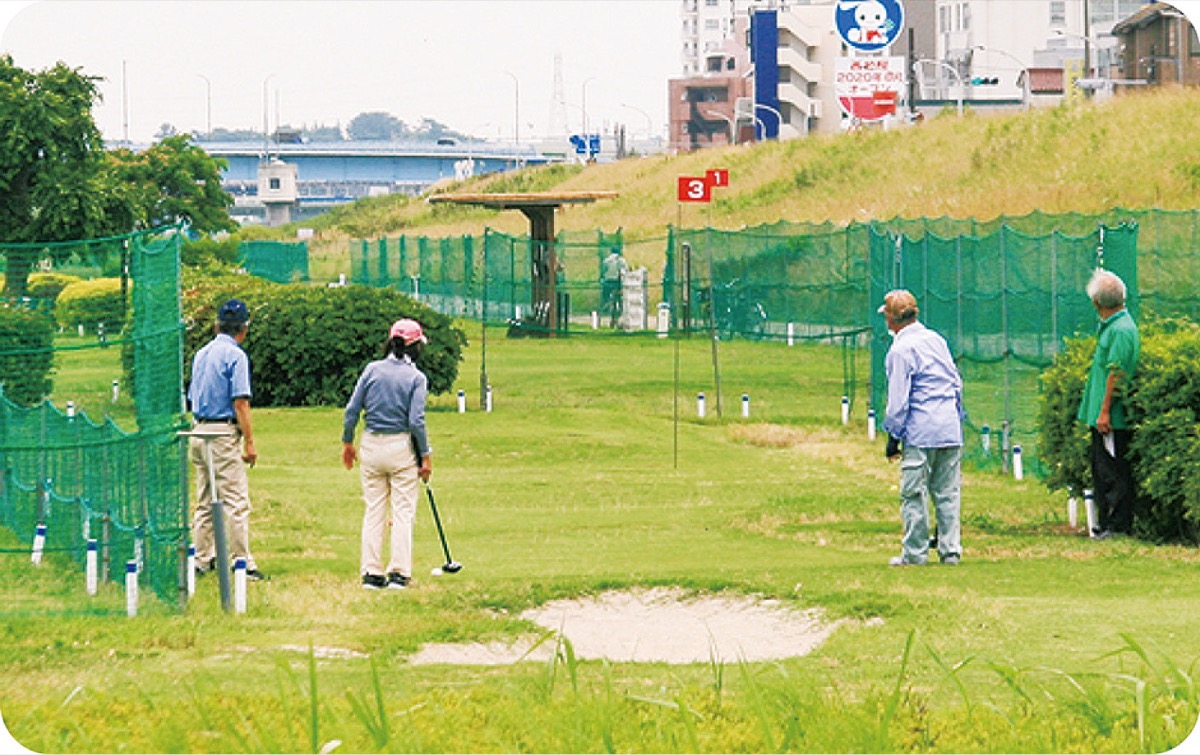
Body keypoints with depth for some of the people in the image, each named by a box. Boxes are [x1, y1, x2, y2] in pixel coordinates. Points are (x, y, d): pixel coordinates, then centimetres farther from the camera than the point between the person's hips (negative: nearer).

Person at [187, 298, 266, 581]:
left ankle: (202, 560, 15)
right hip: (224, 433, -8)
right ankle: (243, 563, -10)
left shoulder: (201, 354, 13)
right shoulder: (235, 355, -10)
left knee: (204, 502, 13)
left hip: (198, 431, 8)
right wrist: (249, 441, -14)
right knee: (236, 502, -7)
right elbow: (240, 402, -15)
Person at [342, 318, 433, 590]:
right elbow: (416, 421, -13)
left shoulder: (372, 370, 1)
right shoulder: (416, 378, -7)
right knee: (403, 512, 3)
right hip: (401, 446, -3)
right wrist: (425, 456, -6)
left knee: (373, 511, 9)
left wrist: (347, 442, 12)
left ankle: (371, 573, 8)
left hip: (371, 445, 3)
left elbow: (352, 409, 0)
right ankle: (399, 573, 0)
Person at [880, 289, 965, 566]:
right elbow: (957, 383, 18)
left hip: (920, 432, -7)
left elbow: (898, 400, -11)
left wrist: (893, 437, -4)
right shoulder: (937, 340, 13)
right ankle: (950, 551, 8)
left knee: (913, 494, -1)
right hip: (950, 429, 7)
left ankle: (915, 552, 0)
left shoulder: (901, 350, -9)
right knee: (948, 493, 9)